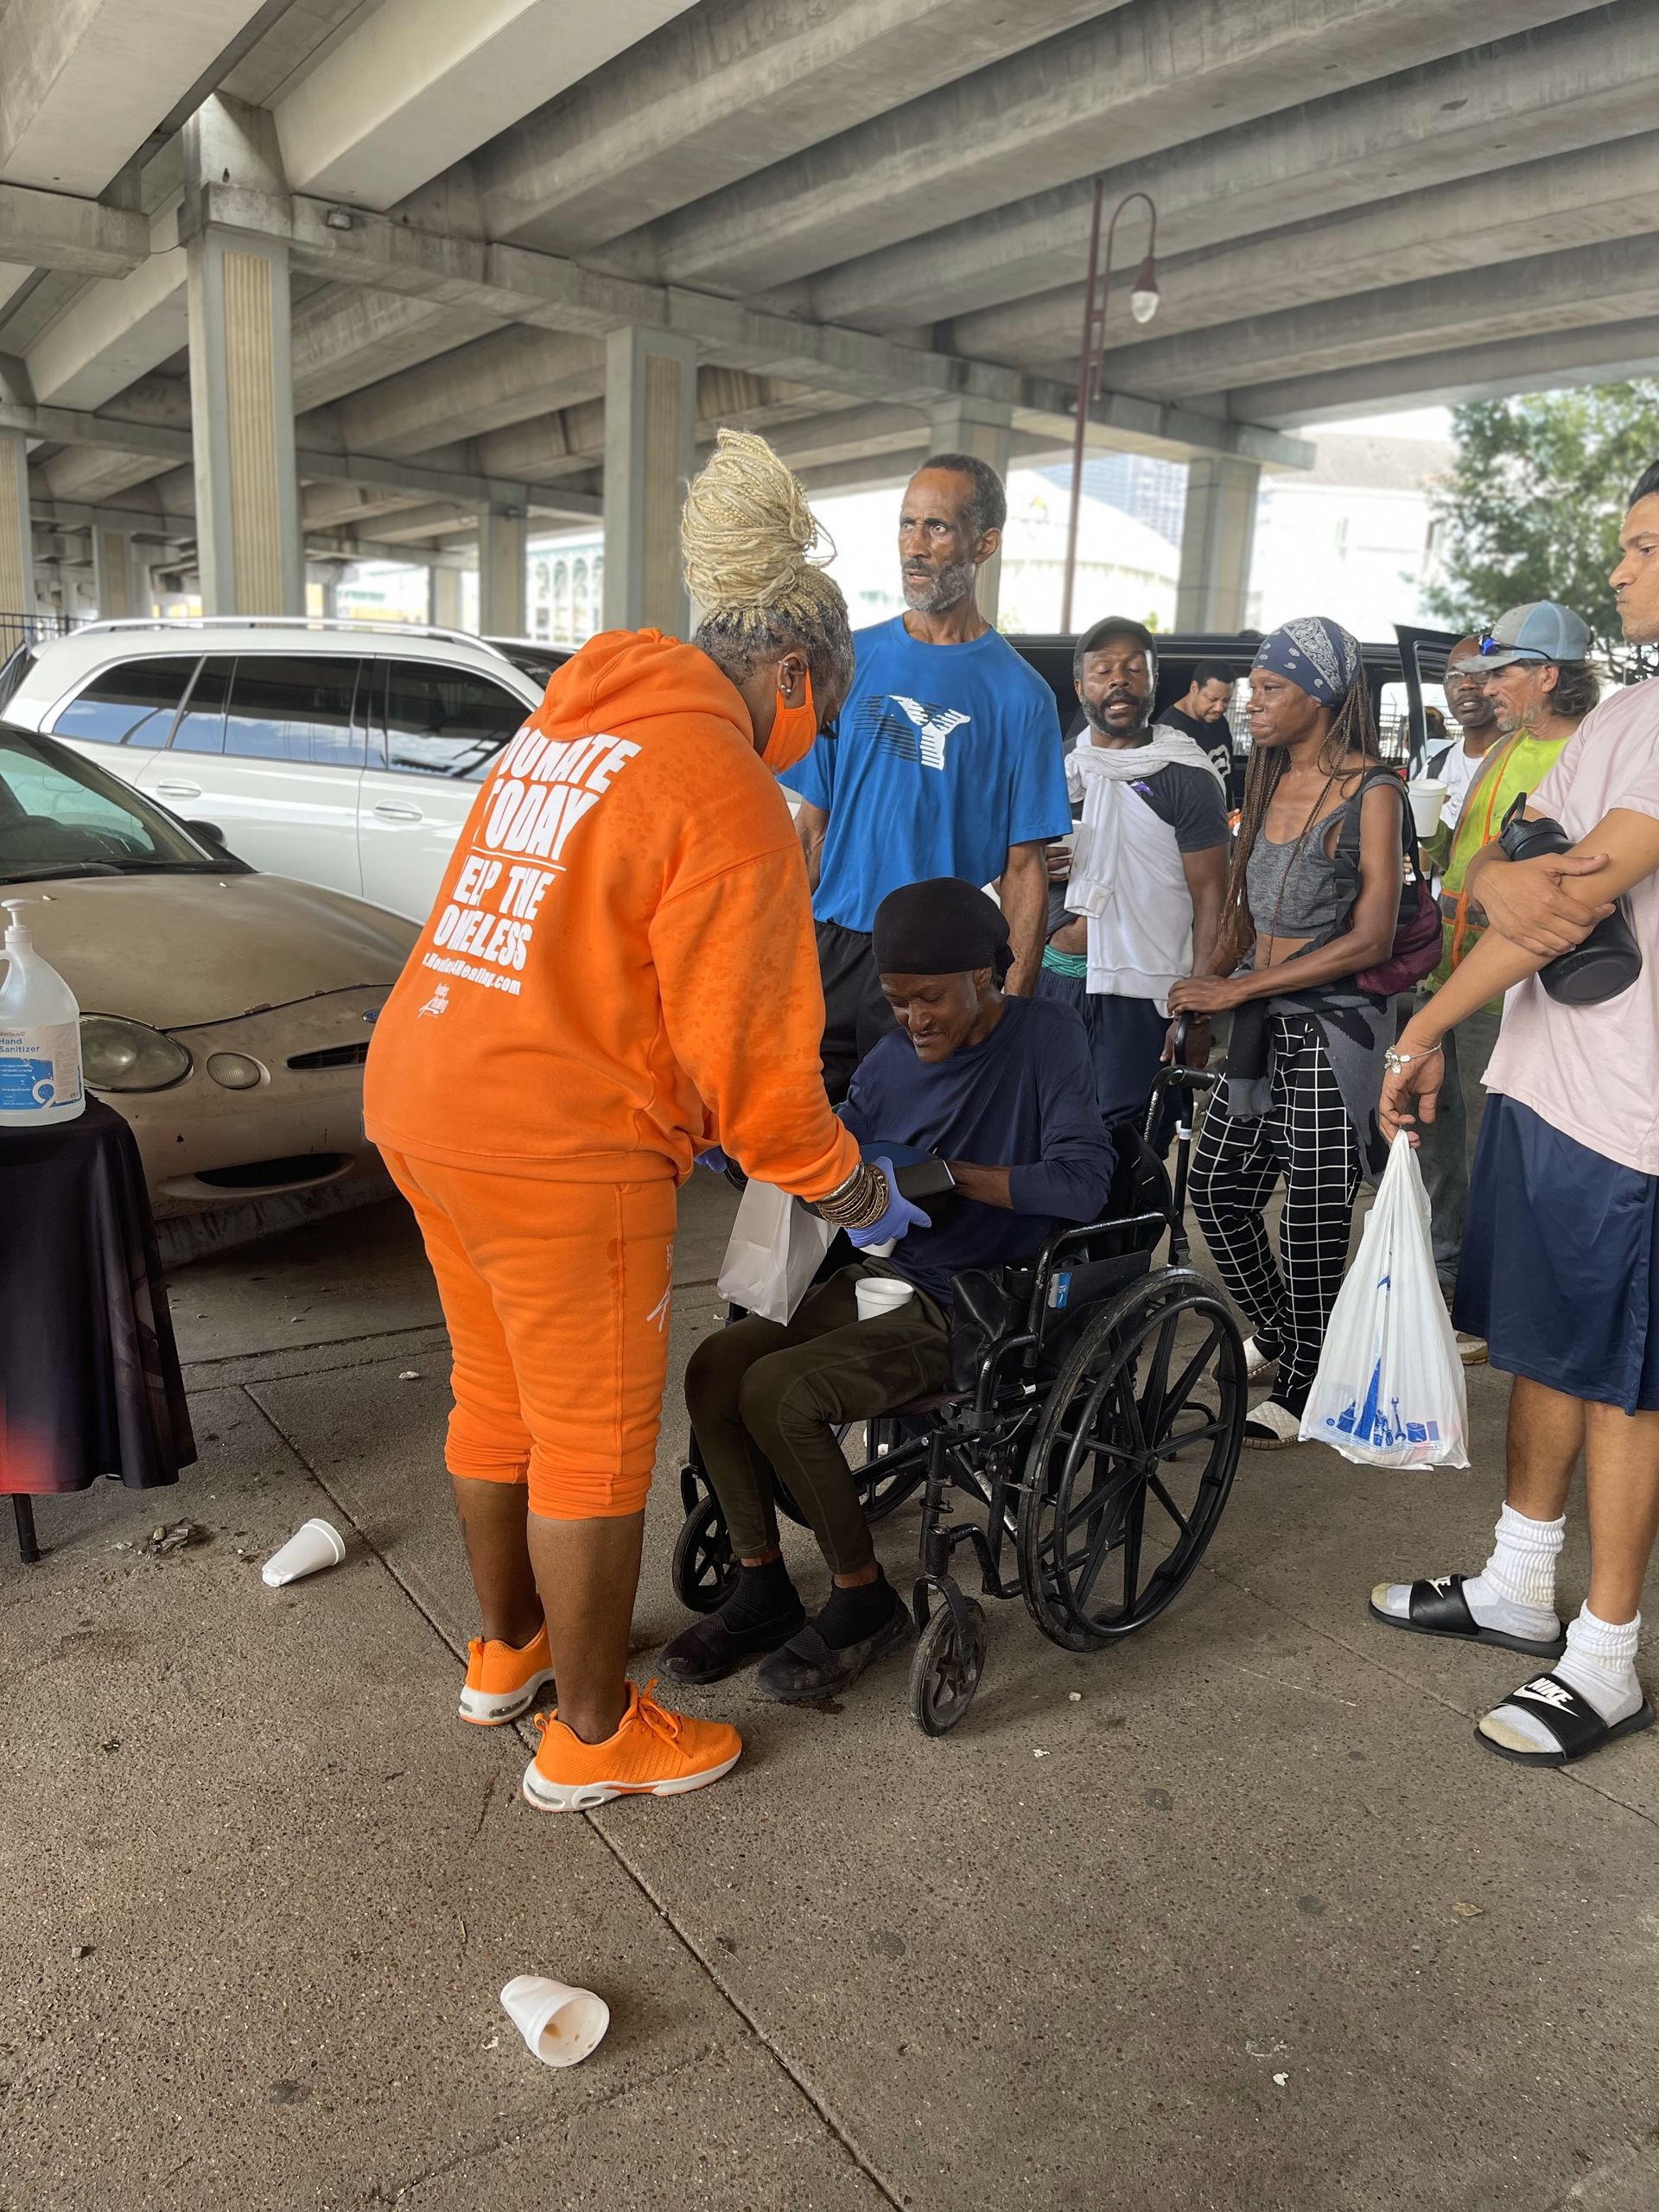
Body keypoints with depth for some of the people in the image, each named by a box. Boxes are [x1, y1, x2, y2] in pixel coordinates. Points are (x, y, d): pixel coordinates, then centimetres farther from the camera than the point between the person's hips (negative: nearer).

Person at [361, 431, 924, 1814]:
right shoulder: (724, 793, -14)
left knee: (496, 1391, 23)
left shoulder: (562, 727, 14)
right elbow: (748, 1053, -15)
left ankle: (506, 1649, 43)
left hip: (418, 1085, 9)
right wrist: (849, 1188, 1)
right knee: (597, 1440, 7)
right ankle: (594, 1737, 25)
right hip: (558, 1144, -9)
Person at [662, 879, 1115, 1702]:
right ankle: (762, 1587, 6)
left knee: (778, 1392, -23)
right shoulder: (893, 1058, 8)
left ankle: (864, 1599, -1)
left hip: (972, 1309, -7)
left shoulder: (1046, 1038, -8)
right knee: (716, 1365, -12)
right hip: (878, 1278, 7)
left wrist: (948, 1175, -26)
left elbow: (1084, 1181, -18)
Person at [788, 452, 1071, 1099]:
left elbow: (1023, 866, -3)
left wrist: (1015, 1003, -10)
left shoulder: (1019, 694, -2)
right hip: (831, 948, 2)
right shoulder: (851, 658, 5)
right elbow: (812, 823, 7)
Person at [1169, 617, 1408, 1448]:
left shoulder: (1371, 791, -9)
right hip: (1261, 1023, 7)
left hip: (1331, 1029, -7)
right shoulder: (1269, 782, 13)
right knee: (1216, 1189, 8)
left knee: (1313, 1217, 0)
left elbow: (1369, 940, -14)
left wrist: (1238, 988, -15)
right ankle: (1275, 1332, 31)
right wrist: (1199, 1002, 3)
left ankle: (1303, 1384, 15)